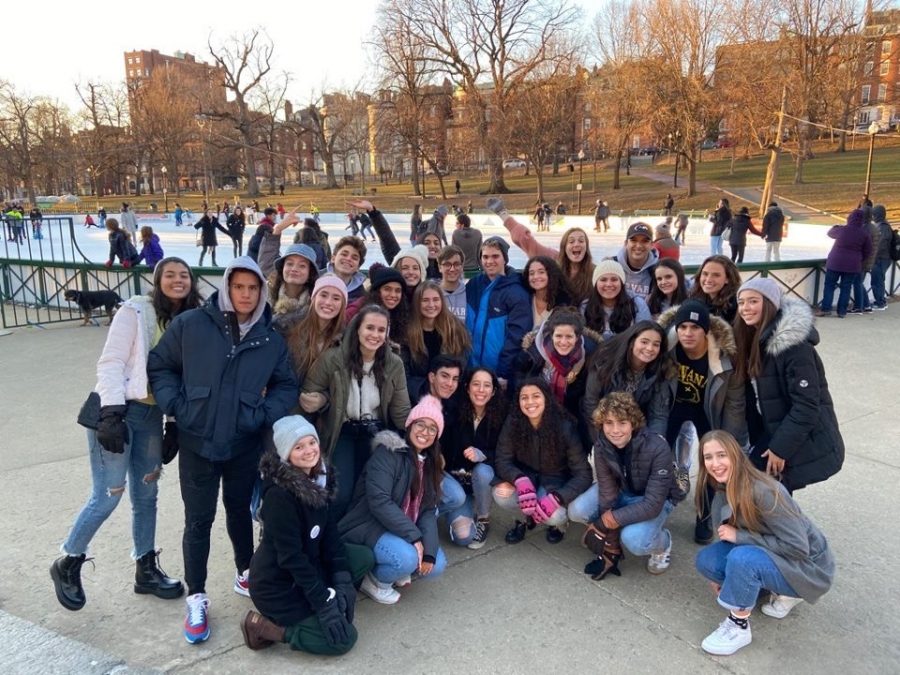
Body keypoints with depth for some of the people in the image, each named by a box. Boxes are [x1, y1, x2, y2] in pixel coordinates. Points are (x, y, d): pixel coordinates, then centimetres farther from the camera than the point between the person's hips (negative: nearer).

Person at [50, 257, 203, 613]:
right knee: (107, 497, -3)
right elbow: (110, 364, -14)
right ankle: (68, 563, 21)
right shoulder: (136, 310, -10)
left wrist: (174, 422, 9)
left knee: (146, 495, 13)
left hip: (152, 414, 6)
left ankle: (146, 569, 27)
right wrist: (111, 413, -20)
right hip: (118, 411, -6)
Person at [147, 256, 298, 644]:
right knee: (199, 520, 6)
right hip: (196, 442, -2)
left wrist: (264, 414, -8)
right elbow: (159, 366, 1)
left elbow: (286, 386, 6)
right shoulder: (191, 324, -8)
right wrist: (175, 405, -10)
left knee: (239, 510, 19)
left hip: (245, 444, 2)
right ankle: (196, 598, 22)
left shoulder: (271, 339, -1)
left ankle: (246, 574, 40)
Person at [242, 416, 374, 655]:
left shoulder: (319, 476, -3)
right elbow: (290, 556, -25)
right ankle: (265, 626, 1)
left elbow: (330, 533, 0)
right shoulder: (279, 494, -28)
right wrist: (324, 603, -22)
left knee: (364, 557, 0)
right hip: (277, 585, -8)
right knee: (343, 638, -7)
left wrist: (343, 582, -8)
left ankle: (305, 606, 6)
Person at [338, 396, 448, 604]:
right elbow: (379, 502, -26)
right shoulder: (388, 453, -16)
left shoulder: (430, 464, 7)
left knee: (437, 566, -10)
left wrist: (429, 550, -15)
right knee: (407, 558, -31)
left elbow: (428, 510, 0)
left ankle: (398, 568, 15)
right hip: (370, 526, -7)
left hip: (404, 530, 7)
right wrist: (414, 536, -27)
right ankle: (375, 580, -1)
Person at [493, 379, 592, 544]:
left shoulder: (564, 427, -24)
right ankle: (525, 518, 7)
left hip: (555, 480, -2)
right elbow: (502, 461, -15)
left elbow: (583, 474, -22)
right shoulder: (513, 422, -18)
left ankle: (558, 522, 8)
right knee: (501, 494, -28)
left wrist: (556, 498, -38)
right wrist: (520, 480, -37)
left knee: (554, 515, -32)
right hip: (527, 476, 2)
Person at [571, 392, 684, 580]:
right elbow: (607, 490, -19)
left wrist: (612, 520, -31)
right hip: (621, 490, 5)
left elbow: (653, 504, -33)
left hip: (657, 499, -4)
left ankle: (662, 544, 4)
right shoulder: (601, 445, -22)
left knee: (634, 540, -32)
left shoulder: (657, 449, -35)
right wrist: (611, 543, -20)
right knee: (577, 511, -19)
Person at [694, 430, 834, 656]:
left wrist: (739, 536, -26)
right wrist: (721, 578, -1)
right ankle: (781, 592, 6)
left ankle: (739, 626, -9)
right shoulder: (722, 492, -6)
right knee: (706, 560, -9)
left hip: (807, 565, -8)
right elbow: (731, 535, 8)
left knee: (741, 558, -33)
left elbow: (797, 547, -28)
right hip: (771, 554, 8)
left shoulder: (764, 492, -30)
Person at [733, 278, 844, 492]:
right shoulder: (753, 338, 3)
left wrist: (780, 448, -20)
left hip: (806, 444, -8)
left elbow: (806, 405, -23)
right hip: (773, 432, 8)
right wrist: (756, 440, 6)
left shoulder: (794, 345, -22)